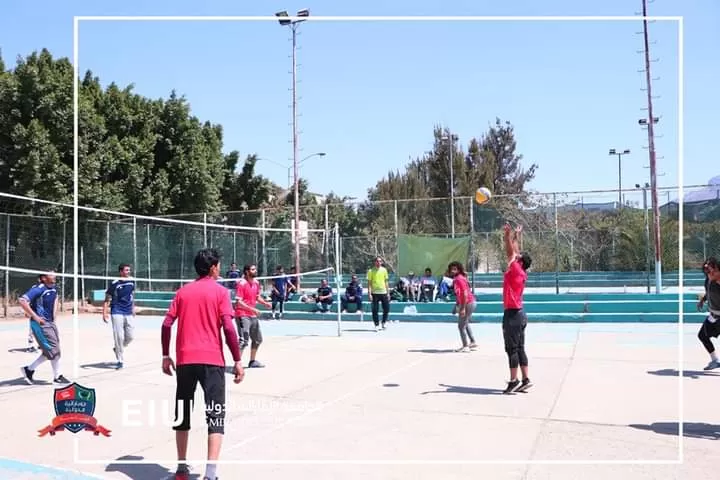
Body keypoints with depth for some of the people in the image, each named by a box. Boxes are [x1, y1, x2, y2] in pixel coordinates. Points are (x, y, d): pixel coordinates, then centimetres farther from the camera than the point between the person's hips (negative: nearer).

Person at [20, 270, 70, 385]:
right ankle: (57, 377, 9)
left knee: (49, 351, 13)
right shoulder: (39, 288, -18)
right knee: (54, 350, -4)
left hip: (51, 323, 9)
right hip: (41, 324, -9)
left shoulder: (53, 288, 7)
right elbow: (22, 301, -27)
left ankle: (29, 369, 25)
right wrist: (35, 317, -25)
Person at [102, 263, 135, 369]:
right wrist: (104, 313, -15)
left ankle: (118, 349, 35)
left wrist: (133, 309, 18)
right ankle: (120, 361, 4)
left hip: (129, 313, 5)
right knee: (119, 337, -5)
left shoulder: (131, 282, 6)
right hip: (117, 313, -5)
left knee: (129, 337, 5)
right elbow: (107, 299, -7)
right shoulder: (115, 284, -9)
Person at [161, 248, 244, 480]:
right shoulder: (220, 291, -1)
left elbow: (167, 324, 5)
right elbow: (228, 327, -10)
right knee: (215, 415, -1)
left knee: (183, 413, 17)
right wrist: (237, 361, -6)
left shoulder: (183, 291, 11)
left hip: (184, 359, 4)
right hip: (211, 360, -4)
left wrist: (165, 356, 13)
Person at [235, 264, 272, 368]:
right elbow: (238, 302, -21)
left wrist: (265, 303, 2)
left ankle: (252, 361, 35)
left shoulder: (256, 283, 8)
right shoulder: (242, 283, -16)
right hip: (242, 315, -9)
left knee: (258, 339, 19)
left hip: (253, 315, 9)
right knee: (244, 341, -17)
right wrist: (252, 309, -27)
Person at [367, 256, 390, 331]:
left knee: (386, 309, 2)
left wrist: (388, 293, 10)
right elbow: (369, 283, -2)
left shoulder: (384, 270, 9)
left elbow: (386, 282, 13)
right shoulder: (371, 271, -1)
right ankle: (377, 325, 9)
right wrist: (369, 293, -9)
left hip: (384, 292, 3)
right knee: (375, 310, -1)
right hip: (375, 293, -3)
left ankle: (384, 323, 21)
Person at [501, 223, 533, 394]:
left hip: (512, 315, -9)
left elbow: (510, 252, -16)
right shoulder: (520, 273, 10)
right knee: (519, 348, 9)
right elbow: (514, 252, 20)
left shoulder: (516, 271, -11)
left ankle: (514, 381, -3)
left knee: (512, 349, -5)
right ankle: (525, 380, 11)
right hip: (518, 314, 9)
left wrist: (509, 234, -12)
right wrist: (516, 235, 27)